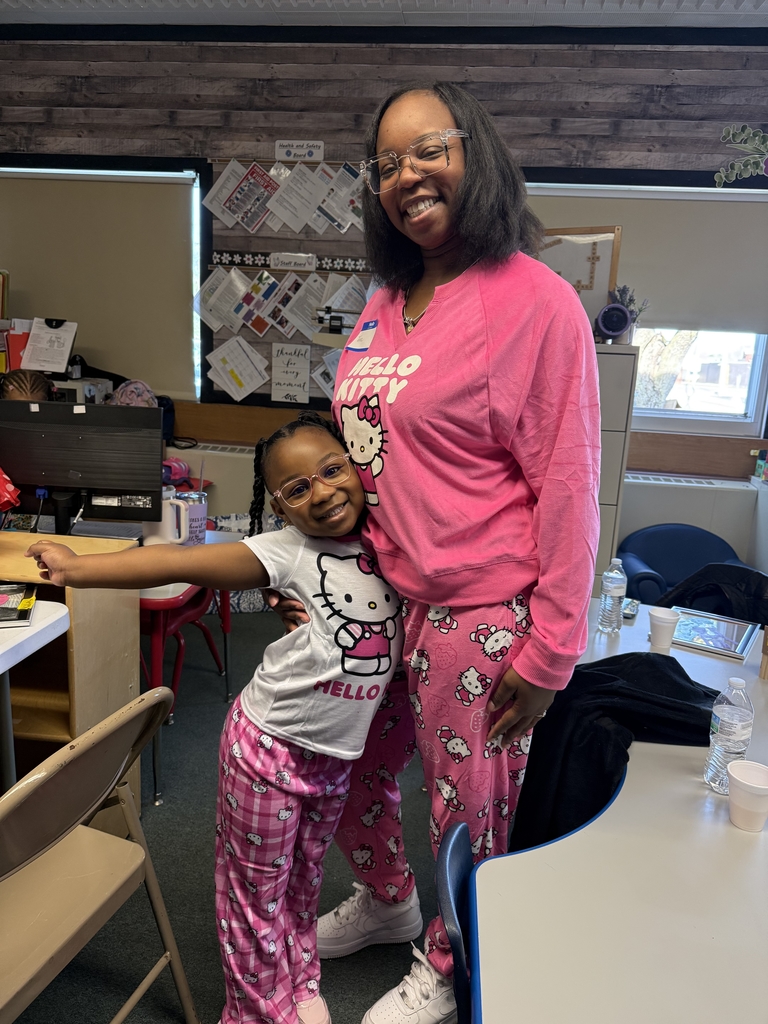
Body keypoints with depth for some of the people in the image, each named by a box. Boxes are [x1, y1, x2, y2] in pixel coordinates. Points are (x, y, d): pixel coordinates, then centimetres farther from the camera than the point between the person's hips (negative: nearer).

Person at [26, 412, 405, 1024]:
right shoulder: (291, 552, -17)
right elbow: (182, 562, -21)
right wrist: (79, 569, -23)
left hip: (336, 758, 4)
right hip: (270, 748, -4)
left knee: (303, 880, 24)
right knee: (256, 888, 14)